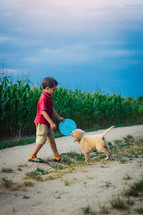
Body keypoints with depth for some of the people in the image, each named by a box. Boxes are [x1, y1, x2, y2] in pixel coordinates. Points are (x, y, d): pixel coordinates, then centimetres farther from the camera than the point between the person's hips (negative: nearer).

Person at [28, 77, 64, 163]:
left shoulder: (48, 97, 9)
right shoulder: (44, 98, -22)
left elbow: (51, 109, 19)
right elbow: (43, 112, -25)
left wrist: (59, 117, 23)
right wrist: (51, 123, -26)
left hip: (47, 123, 10)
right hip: (42, 122, -10)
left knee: (52, 139, 14)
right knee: (41, 140, -5)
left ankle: (57, 156, 23)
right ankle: (32, 156, 5)